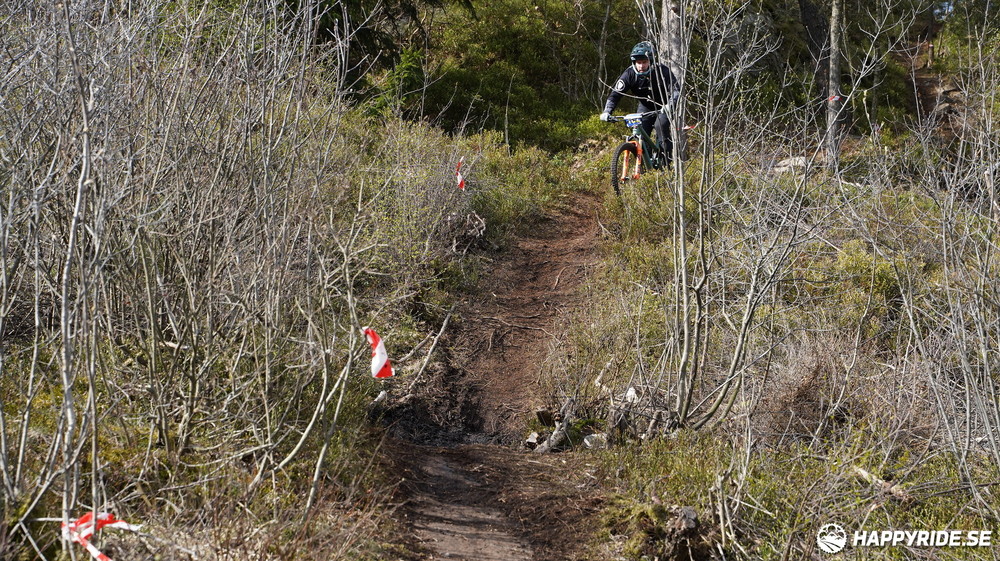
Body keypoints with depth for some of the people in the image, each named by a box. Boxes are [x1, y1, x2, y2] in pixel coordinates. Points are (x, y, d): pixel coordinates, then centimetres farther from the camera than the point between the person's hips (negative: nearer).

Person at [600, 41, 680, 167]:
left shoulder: (662, 70, -27)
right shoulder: (630, 73, -21)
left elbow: (676, 89, -34)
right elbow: (616, 93, -22)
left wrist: (670, 105, -53)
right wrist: (607, 111, -38)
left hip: (663, 106, -3)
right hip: (645, 107, 3)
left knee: (661, 125, -28)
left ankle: (665, 162, -20)